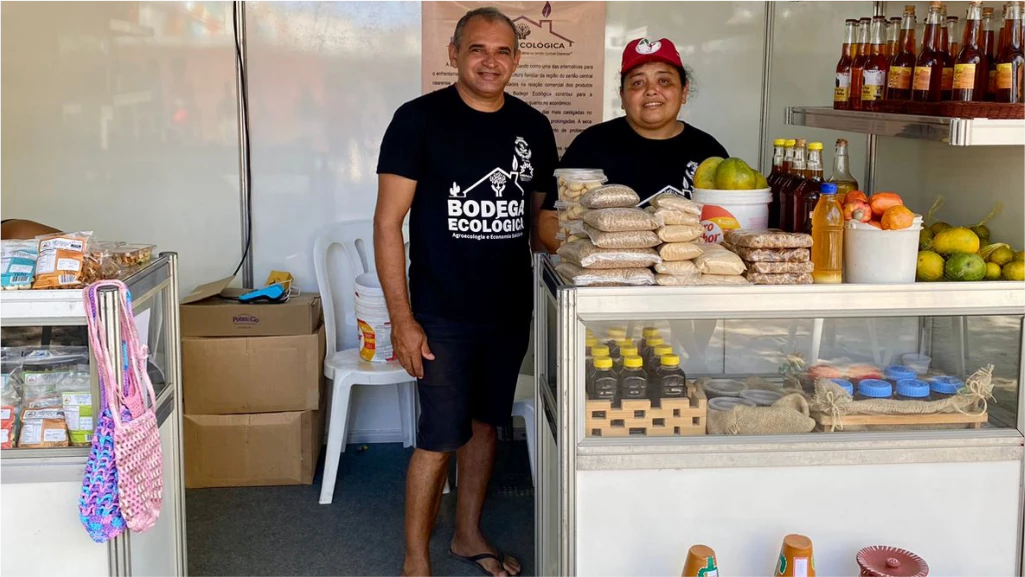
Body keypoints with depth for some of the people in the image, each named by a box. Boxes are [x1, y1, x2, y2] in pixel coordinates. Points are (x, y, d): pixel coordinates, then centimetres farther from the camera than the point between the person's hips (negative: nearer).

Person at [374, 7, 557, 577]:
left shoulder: (533, 127, 5)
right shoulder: (420, 119, -9)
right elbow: (388, 223, -10)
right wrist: (402, 318, -15)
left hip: (511, 311, 5)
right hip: (443, 315, -5)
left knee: (485, 423, 16)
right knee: (440, 438, -2)